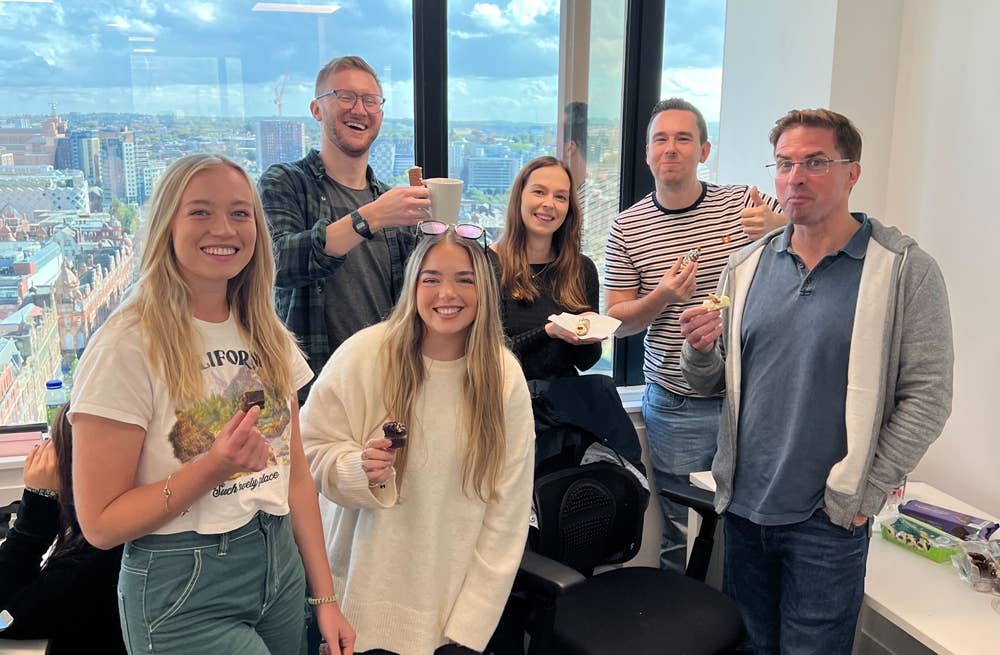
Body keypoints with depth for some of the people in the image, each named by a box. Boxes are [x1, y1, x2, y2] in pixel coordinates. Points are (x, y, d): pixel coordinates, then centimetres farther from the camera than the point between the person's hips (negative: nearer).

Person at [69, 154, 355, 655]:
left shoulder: (268, 338, 4)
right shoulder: (127, 346, -15)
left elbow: (295, 475, 7)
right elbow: (100, 524, -13)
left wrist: (326, 598, 5)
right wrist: (215, 467, -25)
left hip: (282, 569, 6)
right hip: (184, 595, -5)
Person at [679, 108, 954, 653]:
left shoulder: (905, 270, -8)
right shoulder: (745, 267, 4)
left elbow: (927, 397, -10)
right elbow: (710, 384, 9)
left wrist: (864, 493, -11)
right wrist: (701, 349, -12)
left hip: (828, 521, -4)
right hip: (743, 506, 4)